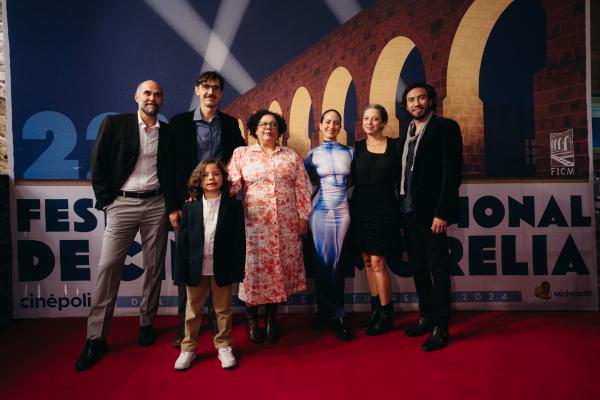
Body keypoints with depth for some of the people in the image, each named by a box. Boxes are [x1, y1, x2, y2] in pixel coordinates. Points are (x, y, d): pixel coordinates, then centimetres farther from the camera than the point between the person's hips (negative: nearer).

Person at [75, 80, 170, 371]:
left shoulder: (168, 132, 9)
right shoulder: (114, 124, 2)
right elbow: (98, 164, 1)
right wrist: (106, 201, -4)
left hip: (156, 204, 2)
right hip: (122, 203, -2)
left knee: (154, 267, 6)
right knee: (108, 267, -4)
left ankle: (147, 324, 22)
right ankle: (96, 338, 4)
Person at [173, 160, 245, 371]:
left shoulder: (234, 206, -4)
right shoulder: (190, 207, -1)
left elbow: (239, 240, -4)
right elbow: (182, 241, 0)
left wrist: (237, 269, -8)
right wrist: (182, 272, -4)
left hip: (222, 268, -1)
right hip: (196, 268, 1)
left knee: (223, 309, 13)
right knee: (193, 309, 15)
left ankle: (224, 346, 30)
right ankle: (189, 347, 31)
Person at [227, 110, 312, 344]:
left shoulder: (292, 156, 12)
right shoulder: (241, 154, 7)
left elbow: (302, 188, 8)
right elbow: (232, 183, -4)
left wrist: (303, 216, 2)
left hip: (286, 223, 2)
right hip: (254, 222, -2)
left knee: (280, 266, 5)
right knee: (254, 266, 0)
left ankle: (271, 316, 22)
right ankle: (251, 319, 17)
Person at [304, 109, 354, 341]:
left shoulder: (349, 152, 7)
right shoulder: (313, 154, 4)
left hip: (342, 210, 1)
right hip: (320, 210, -1)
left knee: (337, 261, 5)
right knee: (322, 261, 3)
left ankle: (333, 312, 18)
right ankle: (327, 311, 19)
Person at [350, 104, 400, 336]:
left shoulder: (394, 145, 0)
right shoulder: (357, 147, 7)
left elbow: (400, 179, 1)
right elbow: (354, 179, 8)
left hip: (384, 208, -4)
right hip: (360, 208, 4)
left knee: (377, 262, -4)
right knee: (367, 260, 10)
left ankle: (386, 315, 11)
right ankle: (375, 308, 24)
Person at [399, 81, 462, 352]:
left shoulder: (445, 127, -5)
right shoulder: (407, 133, 15)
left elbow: (452, 172, -13)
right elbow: (404, 172, 13)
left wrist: (442, 212, -19)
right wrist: (401, 208, 7)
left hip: (431, 211, -7)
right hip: (408, 210, 7)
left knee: (438, 268, 1)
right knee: (418, 266, 14)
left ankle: (441, 328, 10)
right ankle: (426, 317, 27)